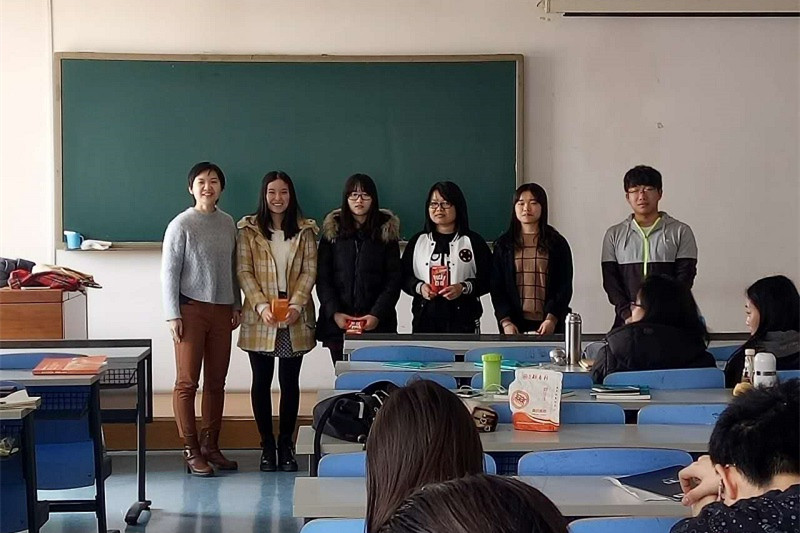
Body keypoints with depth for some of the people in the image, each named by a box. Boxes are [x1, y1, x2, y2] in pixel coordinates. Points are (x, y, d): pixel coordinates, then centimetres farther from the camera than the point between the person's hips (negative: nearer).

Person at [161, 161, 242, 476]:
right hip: (191, 309, -5)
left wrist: (236, 306, 11)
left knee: (216, 381, 9)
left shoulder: (228, 223, 9)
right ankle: (191, 451, 4)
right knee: (187, 382, -2)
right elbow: (169, 272, -6)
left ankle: (211, 446, 18)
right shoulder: (181, 225, -6)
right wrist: (173, 315, -10)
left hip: (222, 310, 5)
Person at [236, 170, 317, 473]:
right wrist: (262, 305, -14)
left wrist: (296, 304, -12)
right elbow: (243, 271, -2)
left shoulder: (305, 231, 7)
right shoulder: (249, 229, 4)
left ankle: (286, 446, 14)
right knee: (262, 381, 4)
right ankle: (267, 447, 13)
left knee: (290, 382, 4)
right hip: (260, 317, -1)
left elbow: (309, 270, 2)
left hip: (295, 318, 1)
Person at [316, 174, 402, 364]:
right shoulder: (332, 231, 9)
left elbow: (394, 279, 2)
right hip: (337, 323, 1)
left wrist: (378, 314, -10)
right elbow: (322, 279, 5)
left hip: (378, 324, -1)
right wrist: (334, 313, -8)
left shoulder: (386, 231, 6)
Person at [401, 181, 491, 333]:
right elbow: (405, 276, 10)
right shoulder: (418, 241, 12)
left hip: (462, 320, -2)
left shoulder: (474, 241, 4)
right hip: (425, 319, 2)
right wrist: (419, 287, -11)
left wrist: (464, 287, -17)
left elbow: (487, 278, 0)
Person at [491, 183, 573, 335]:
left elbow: (565, 287, 2)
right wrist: (505, 322, -8)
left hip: (549, 324, -1)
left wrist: (551, 319, -11)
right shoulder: (503, 244, 9)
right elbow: (496, 287, 5)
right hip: (514, 324, 1)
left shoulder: (557, 244, 7)